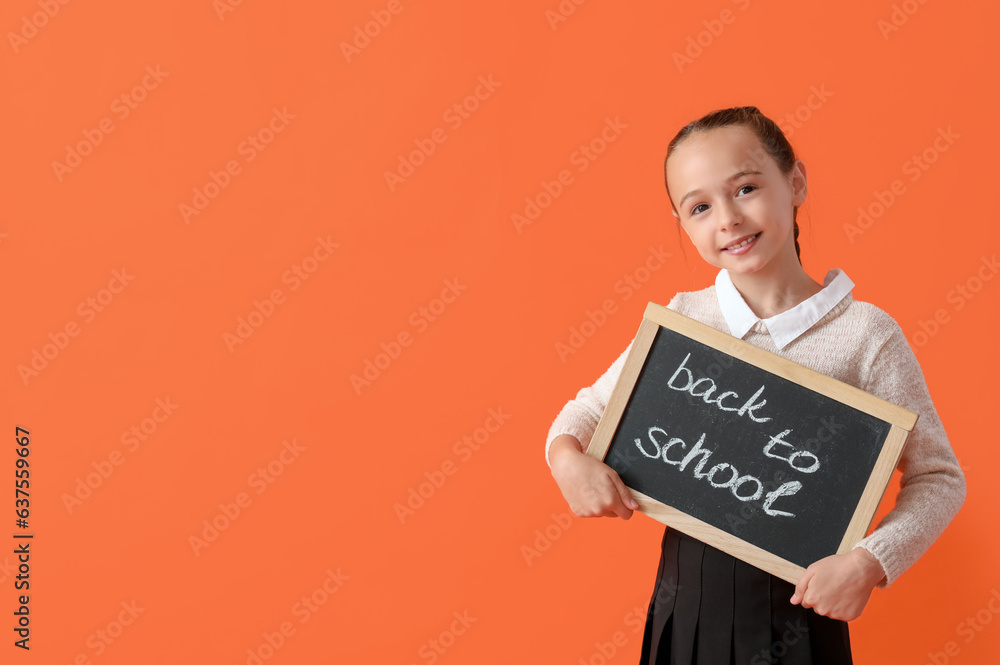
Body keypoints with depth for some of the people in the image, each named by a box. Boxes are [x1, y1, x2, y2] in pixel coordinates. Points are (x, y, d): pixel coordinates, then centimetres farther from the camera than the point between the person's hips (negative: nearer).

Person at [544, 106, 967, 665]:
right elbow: (590, 407, 8)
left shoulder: (866, 335, -12)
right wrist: (568, 457, -13)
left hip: (798, 600, -3)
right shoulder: (680, 319, -3)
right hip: (685, 595, 3)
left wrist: (870, 563, -19)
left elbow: (940, 477, -5)